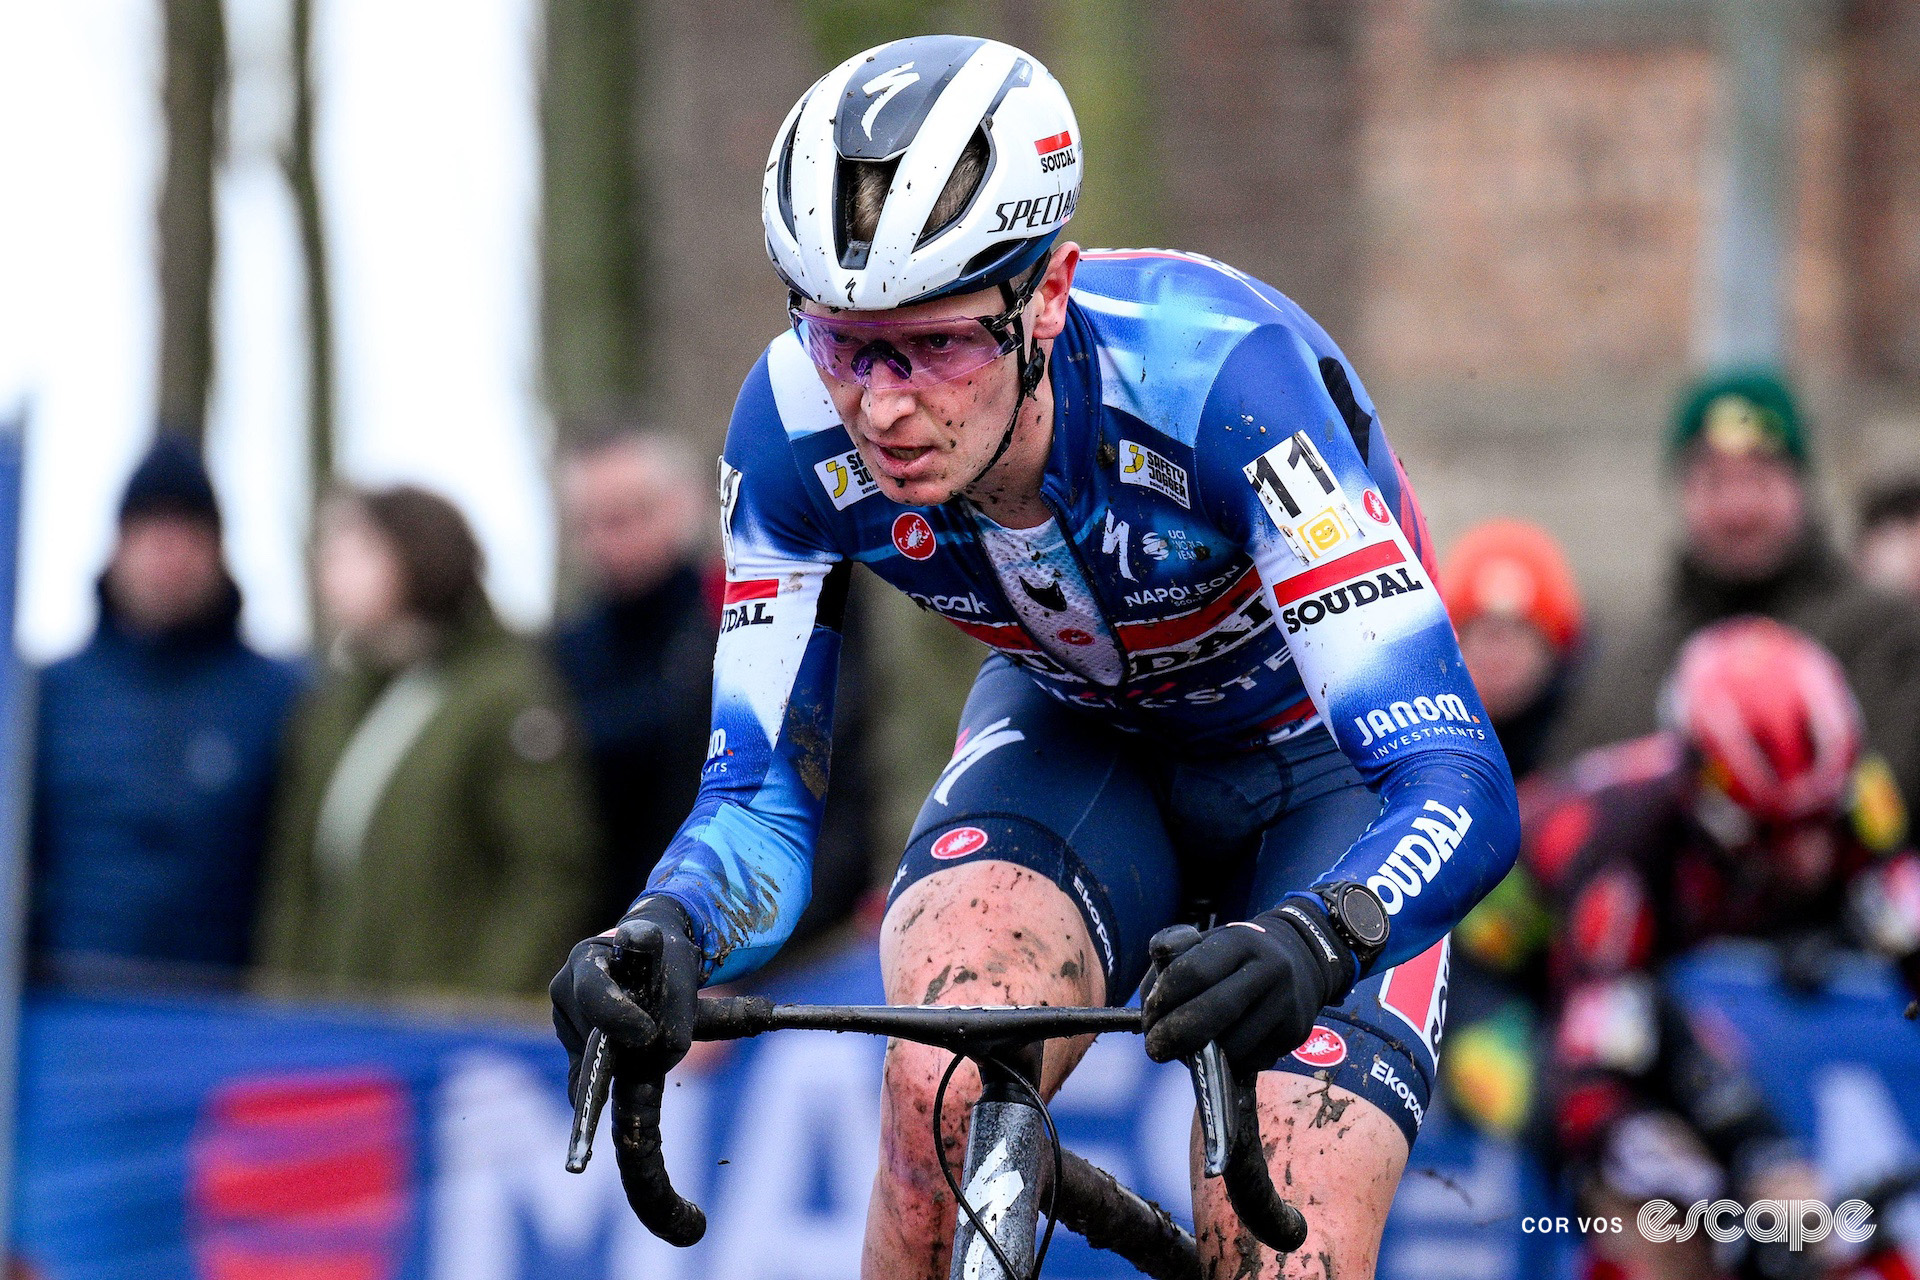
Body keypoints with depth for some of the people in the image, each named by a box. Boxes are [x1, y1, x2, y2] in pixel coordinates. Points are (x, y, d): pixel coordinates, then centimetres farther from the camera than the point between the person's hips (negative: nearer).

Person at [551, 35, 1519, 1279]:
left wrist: (1307, 944, -63)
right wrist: (666, 933, -41)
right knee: (945, 1092, -29)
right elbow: (761, 787, -18)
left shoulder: (1218, 374, -37)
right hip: (1078, 734, 3)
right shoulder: (798, 426, -26)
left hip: (1330, 767, -3)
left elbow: (1460, 785, -42)